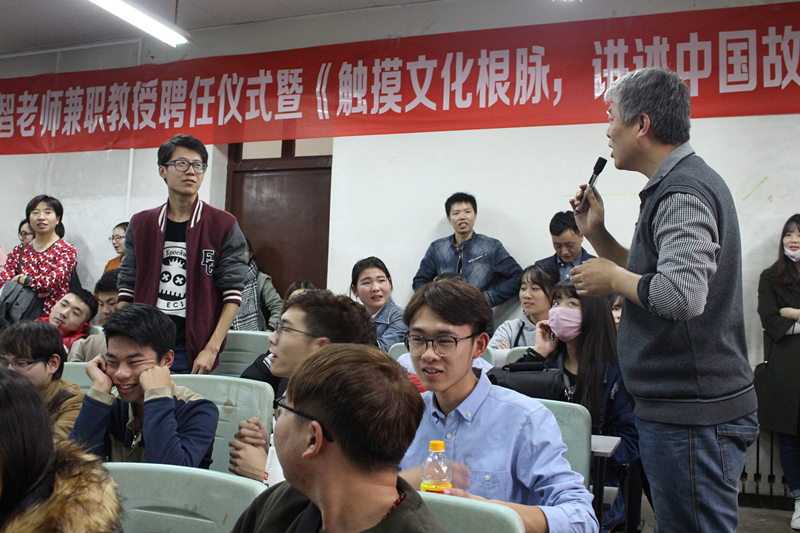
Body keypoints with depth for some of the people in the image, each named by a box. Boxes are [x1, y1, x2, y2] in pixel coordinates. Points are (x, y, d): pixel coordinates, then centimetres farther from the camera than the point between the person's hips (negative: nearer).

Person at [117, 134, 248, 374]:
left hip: (193, 353, -3)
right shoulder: (141, 224, 10)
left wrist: (211, 349, -12)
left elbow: (232, 294, -5)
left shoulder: (224, 226, -1)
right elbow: (126, 290, 12)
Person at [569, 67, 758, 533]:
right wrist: (596, 233, 12)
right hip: (685, 406, 11)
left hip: (693, 413, -11)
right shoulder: (683, 182, 16)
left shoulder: (683, 192, -18)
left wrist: (614, 278, -15)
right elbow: (657, 279, 21)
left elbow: (682, 295, -32)